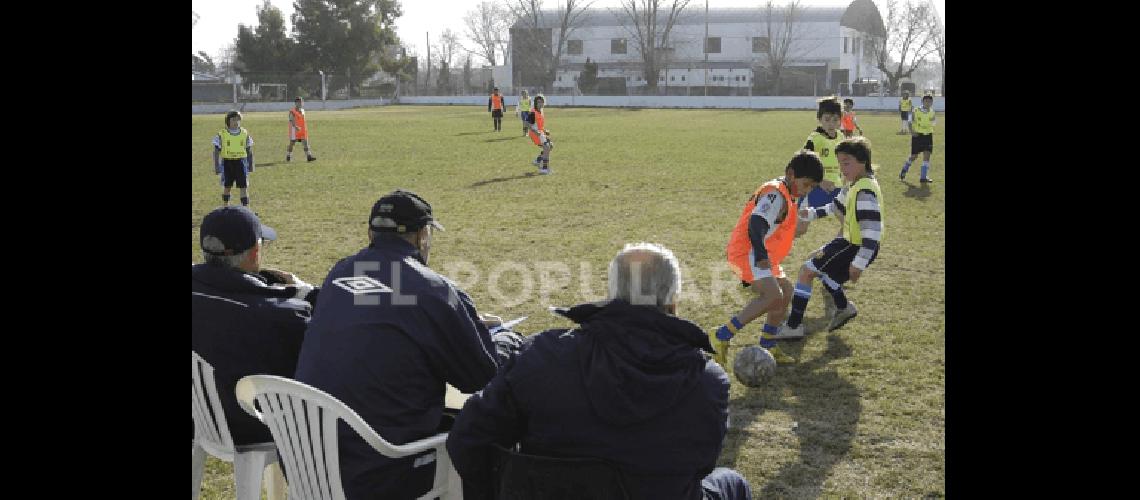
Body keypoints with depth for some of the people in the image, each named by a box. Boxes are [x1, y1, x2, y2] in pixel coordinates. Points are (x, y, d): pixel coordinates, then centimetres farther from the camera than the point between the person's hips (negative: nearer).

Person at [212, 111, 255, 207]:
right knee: (226, 187, 13)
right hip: (227, 163, 0)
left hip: (241, 162, 1)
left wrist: (251, 165, 9)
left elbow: (249, 151, 9)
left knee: (244, 188, -3)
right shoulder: (222, 135, -6)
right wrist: (216, 166, -8)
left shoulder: (245, 133, 1)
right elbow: (216, 151, -3)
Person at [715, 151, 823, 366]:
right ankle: (722, 336, -26)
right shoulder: (776, 194, -14)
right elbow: (756, 224, -28)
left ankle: (768, 347, 22)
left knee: (785, 292, 17)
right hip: (748, 253, -11)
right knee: (773, 296, -26)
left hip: (760, 255, 11)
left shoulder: (783, 194, 19)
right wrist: (761, 257, -34)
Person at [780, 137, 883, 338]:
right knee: (815, 260, 28)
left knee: (806, 270, -8)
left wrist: (859, 263, -33)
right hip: (850, 240, 10)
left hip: (857, 247, -10)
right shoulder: (854, 184, 6)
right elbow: (838, 206, 26)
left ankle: (793, 326, -1)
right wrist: (814, 212, 23)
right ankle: (843, 308, 33)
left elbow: (872, 230, -31)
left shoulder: (865, 191, -25)